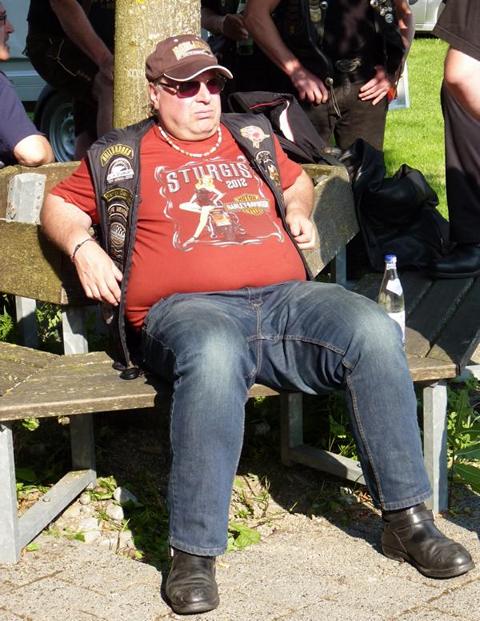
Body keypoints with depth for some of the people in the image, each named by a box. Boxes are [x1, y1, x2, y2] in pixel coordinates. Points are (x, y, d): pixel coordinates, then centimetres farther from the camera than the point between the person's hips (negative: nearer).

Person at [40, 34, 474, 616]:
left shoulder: (253, 138, 27)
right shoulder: (120, 157, 17)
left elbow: (297, 178, 43)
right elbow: (59, 204, 25)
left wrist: (299, 210, 21)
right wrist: (83, 246, 5)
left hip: (285, 298, 4)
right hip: (187, 307, -4)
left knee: (375, 331, -26)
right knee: (213, 356, -42)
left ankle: (407, 519, -17)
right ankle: (193, 554, -36)